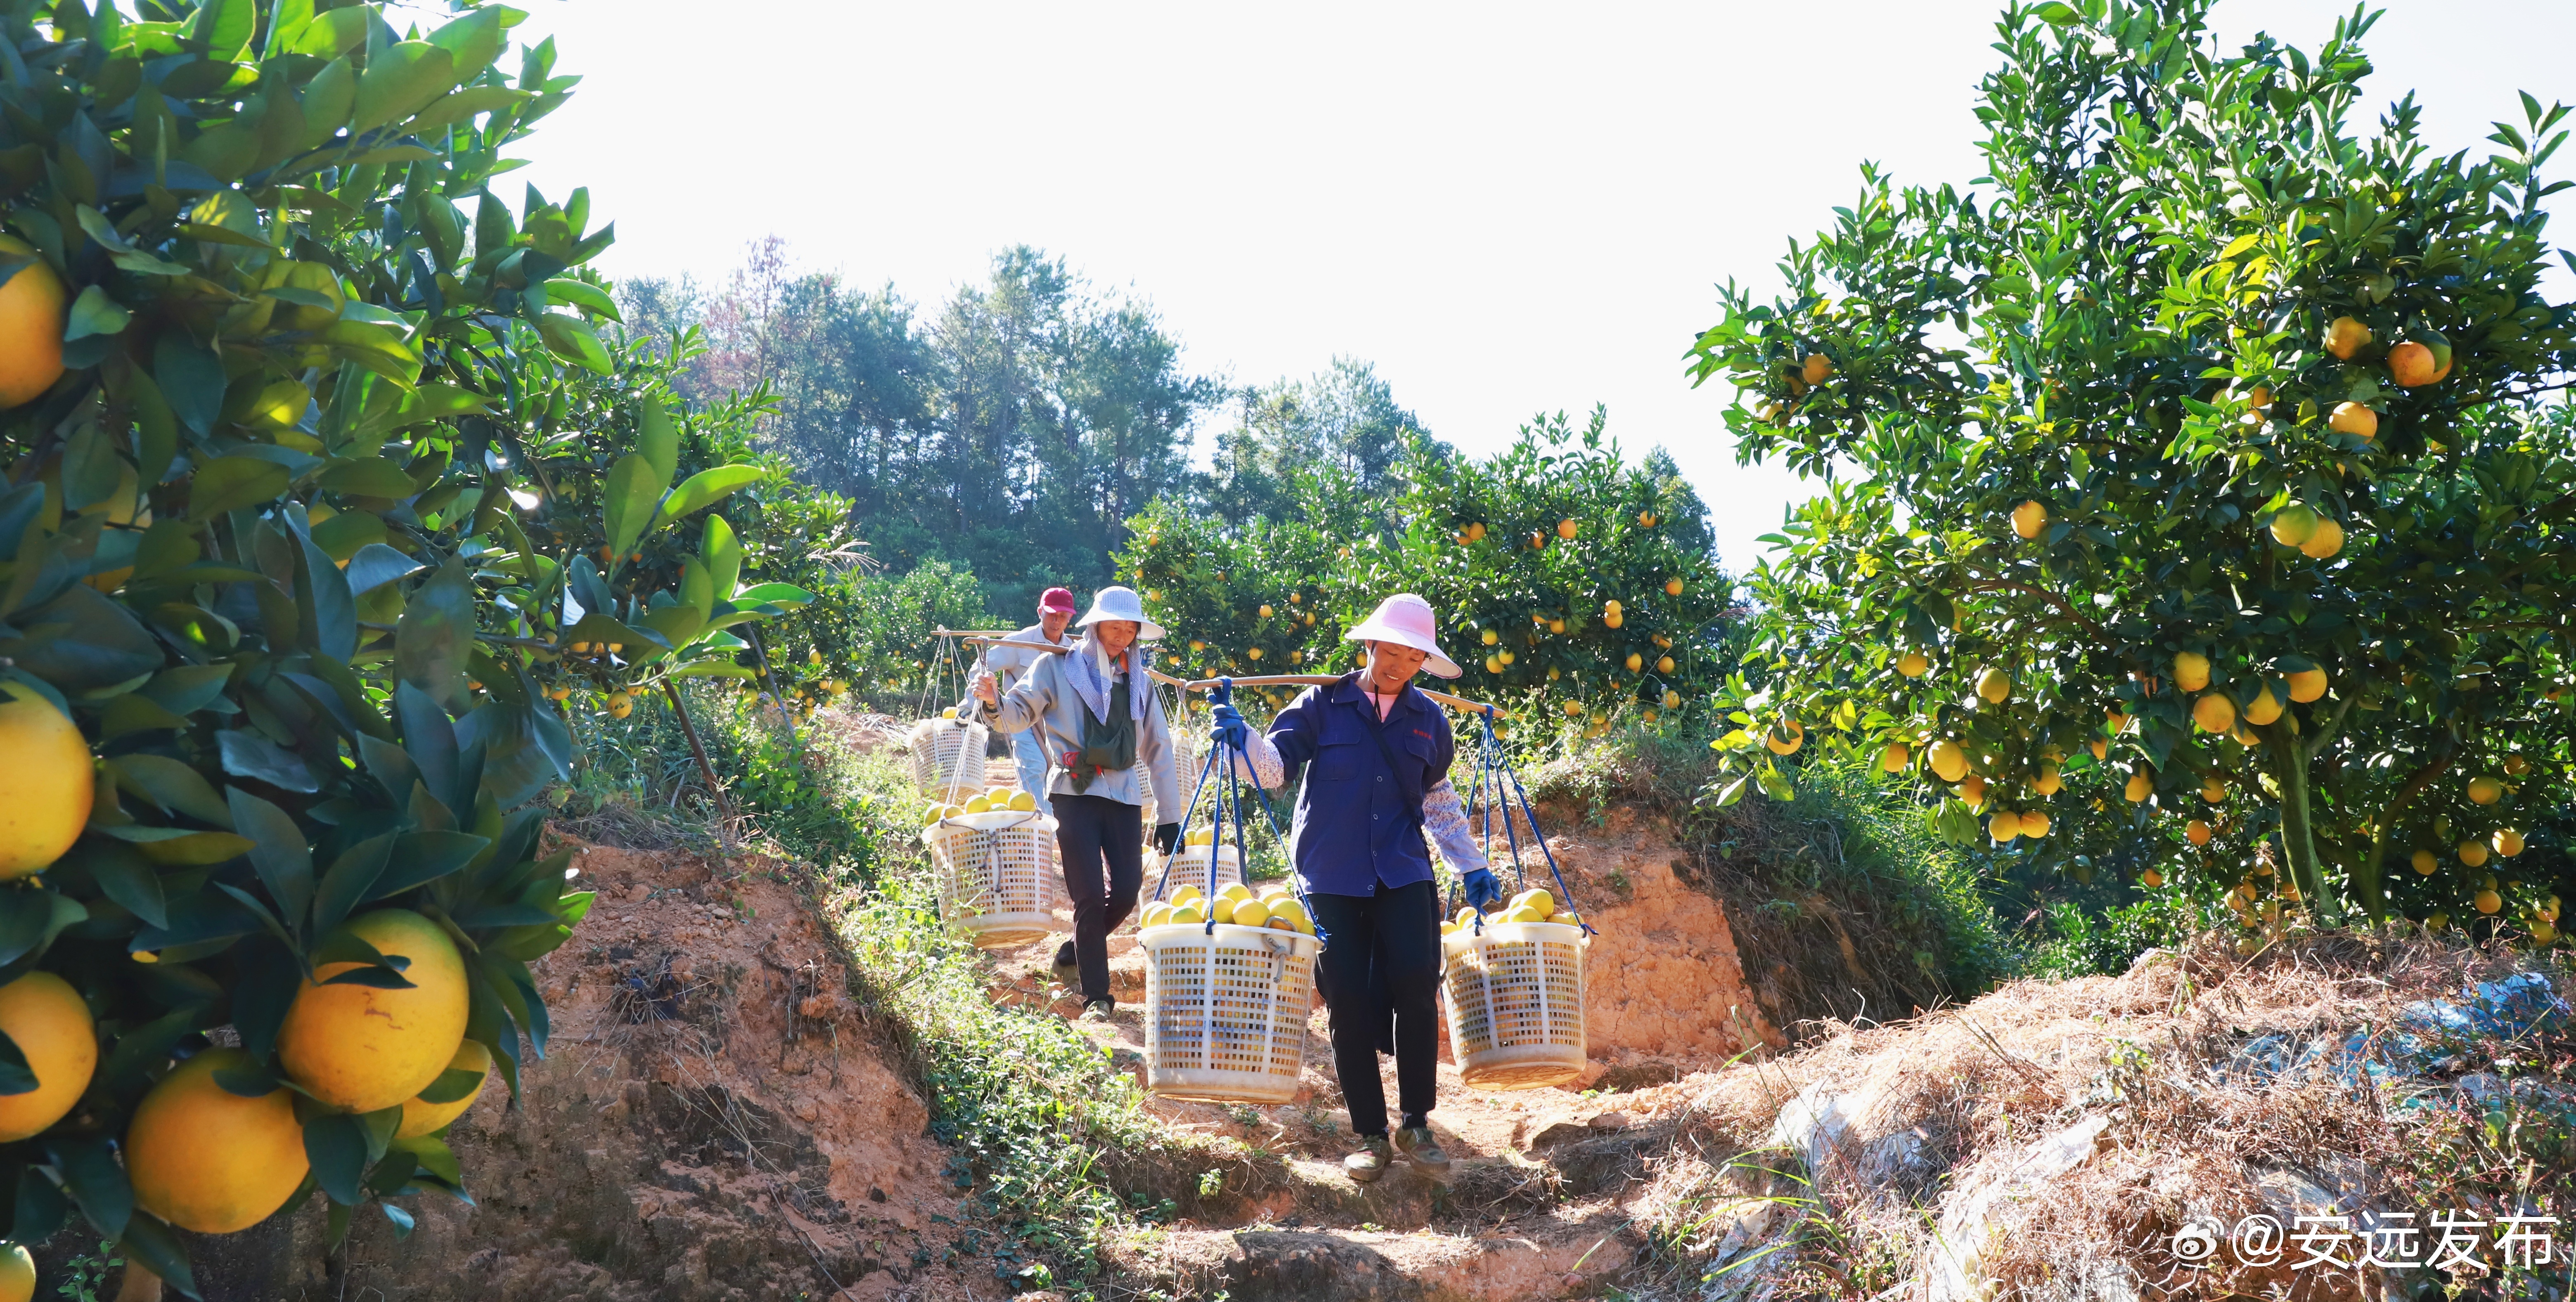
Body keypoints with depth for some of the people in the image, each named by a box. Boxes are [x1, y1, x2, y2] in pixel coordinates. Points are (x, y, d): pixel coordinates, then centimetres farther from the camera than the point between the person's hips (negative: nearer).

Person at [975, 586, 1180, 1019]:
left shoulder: (1140, 682, 13)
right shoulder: (1058, 667, 2)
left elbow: (1159, 750, 15)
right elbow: (1020, 714, -3)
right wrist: (995, 702, -28)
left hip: (1124, 795, 4)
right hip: (1075, 792, -4)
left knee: (1126, 889, -3)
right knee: (1089, 895, -7)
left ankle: (1074, 955, 24)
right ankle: (1096, 996, 4)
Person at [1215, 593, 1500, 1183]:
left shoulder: (1428, 721, 11)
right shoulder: (1323, 704, 2)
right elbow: (1273, 766, -7)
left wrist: (1471, 867, 24)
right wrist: (1243, 739, -27)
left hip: (1404, 874, 1)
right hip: (1332, 879, -1)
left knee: (1416, 986, -14)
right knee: (1349, 1007, 0)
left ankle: (1416, 1124, 3)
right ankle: (1371, 1136, 13)